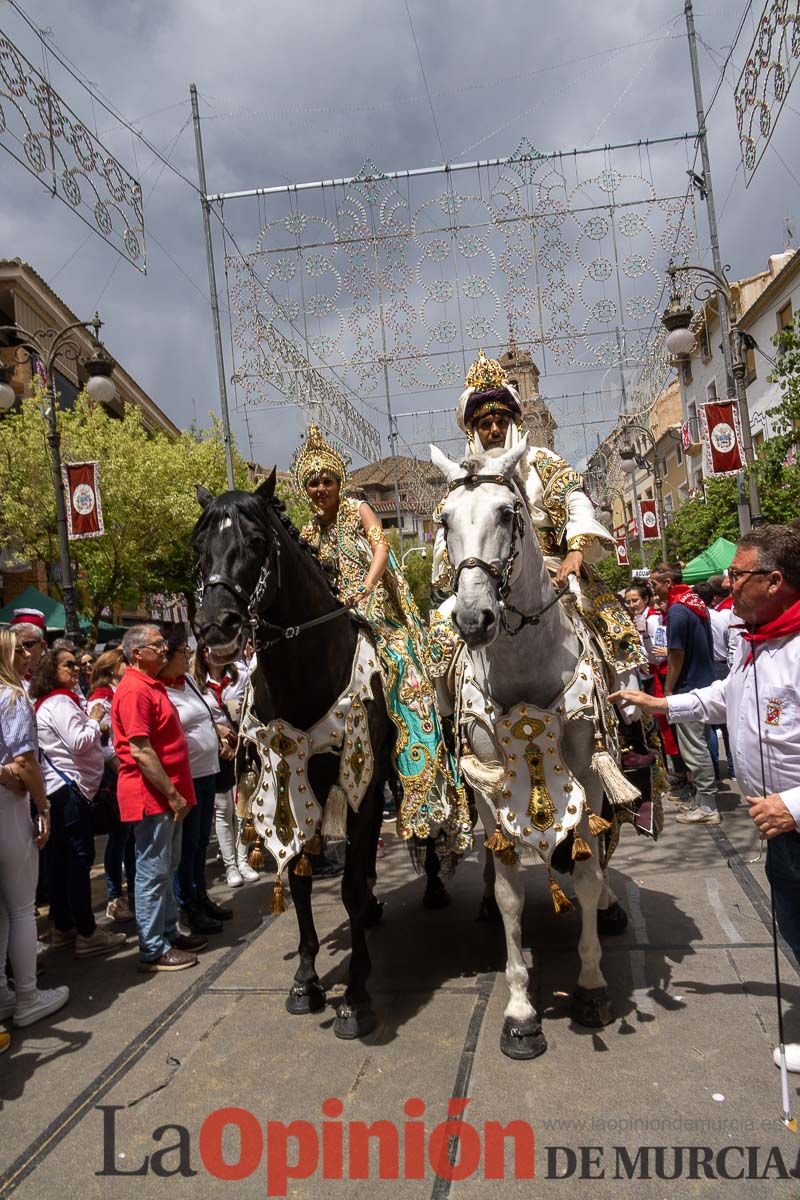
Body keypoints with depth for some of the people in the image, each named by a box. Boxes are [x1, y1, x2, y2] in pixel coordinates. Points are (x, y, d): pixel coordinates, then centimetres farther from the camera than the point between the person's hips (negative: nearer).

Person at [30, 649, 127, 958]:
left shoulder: (48, 702, 18)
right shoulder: (60, 702, -14)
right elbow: (79, 742, -22)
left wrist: (92, 723, 11)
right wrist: (95, 720, -7)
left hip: (57, 789, 11)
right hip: (70, 787, -11)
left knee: (60, 859, 13)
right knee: (80, 857, -7)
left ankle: (62, 927, 21)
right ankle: (87, 934, -3)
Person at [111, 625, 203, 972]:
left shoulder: (152, 686, 14)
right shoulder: (134, 690, -18)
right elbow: (140, 751, -24)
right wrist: (171, 794, -20)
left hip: (166, 794, 10)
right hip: (152, 796, -10)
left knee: (167, 867, 18)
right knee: (153, 872, -1)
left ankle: (169, 933, 29)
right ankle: (153, 950, 9)